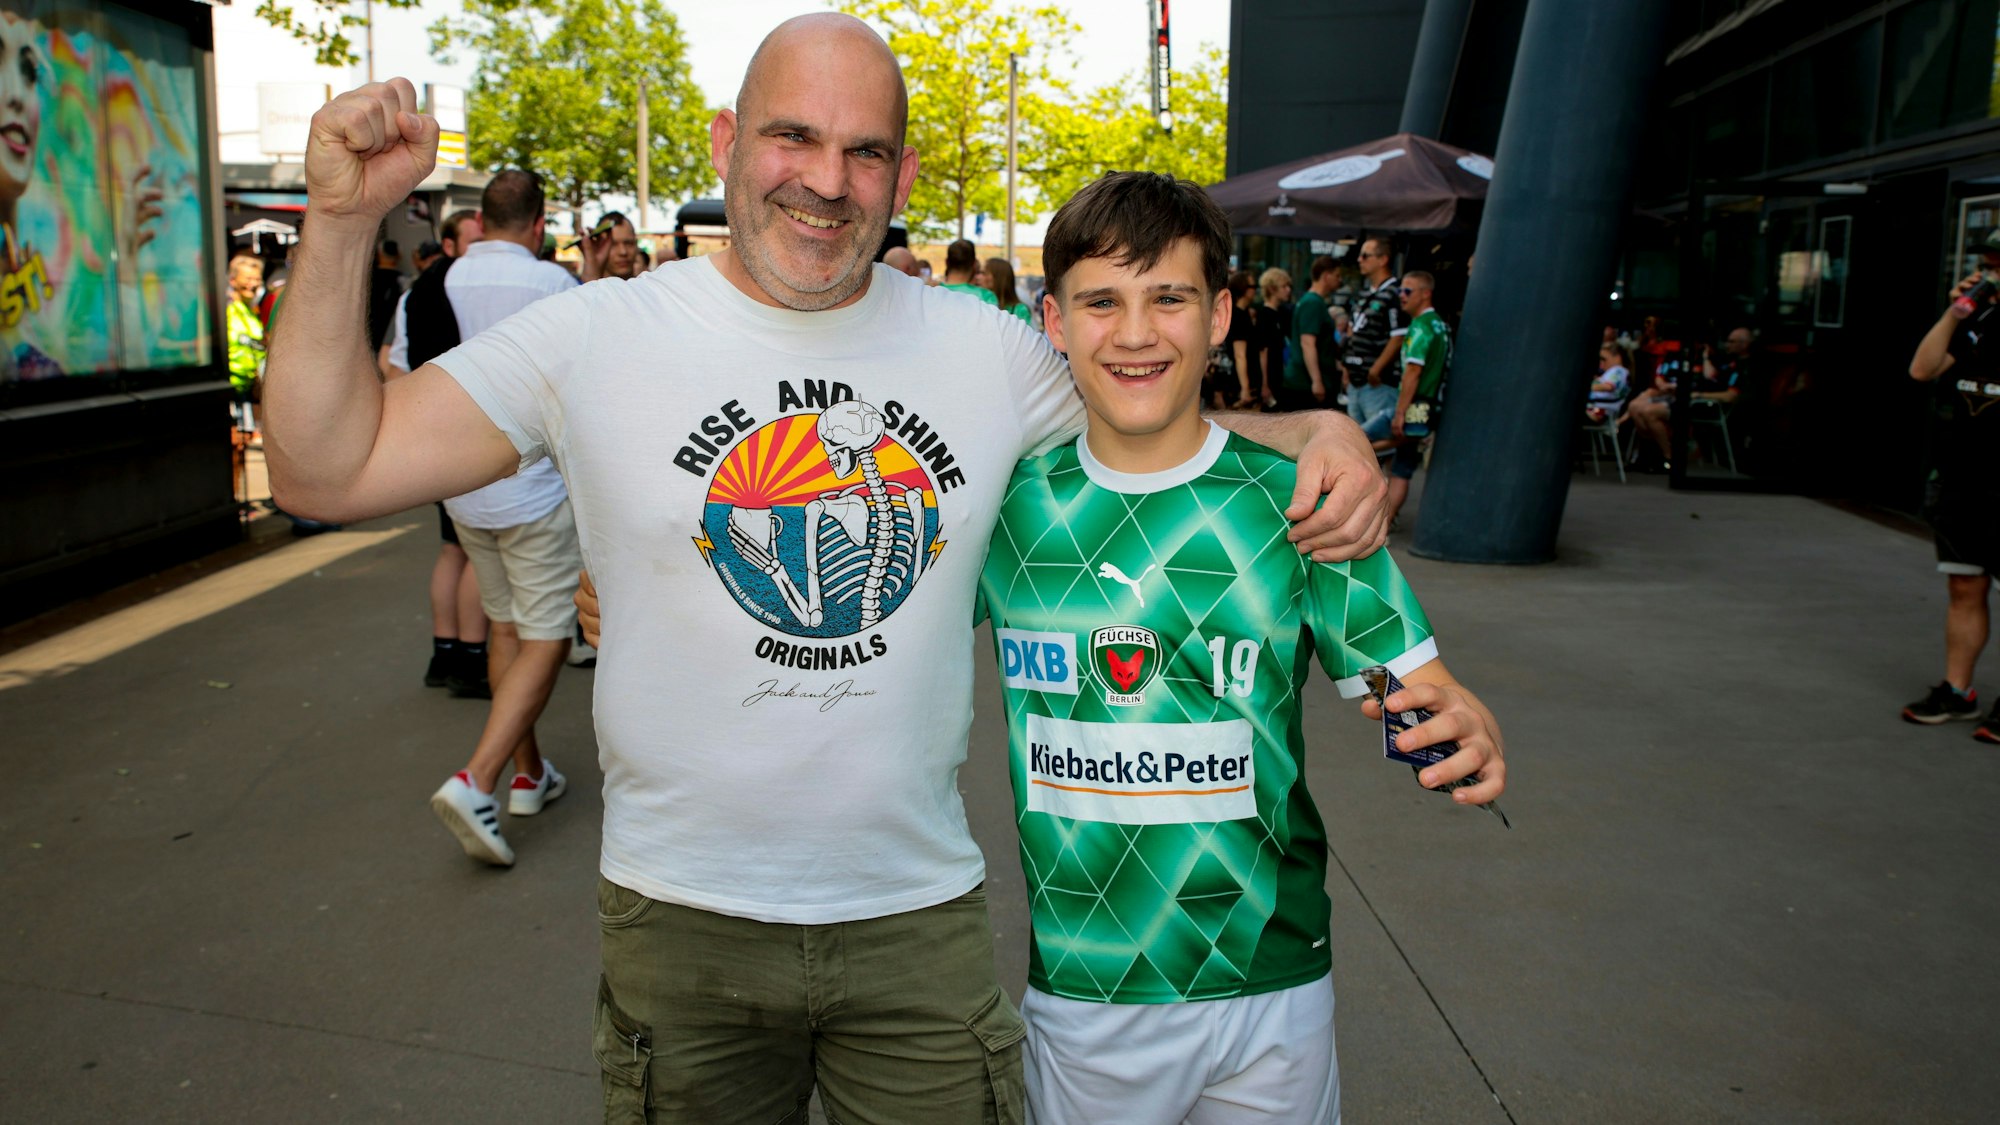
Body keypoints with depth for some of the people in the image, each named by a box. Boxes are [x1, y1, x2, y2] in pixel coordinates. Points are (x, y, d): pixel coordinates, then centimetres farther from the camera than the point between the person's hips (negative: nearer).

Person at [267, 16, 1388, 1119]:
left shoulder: (990, 351, -1)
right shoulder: (594, 336, -7)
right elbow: (332, 469, -6)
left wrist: (1320, 429, -8)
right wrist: (342, 222, -16)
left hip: (924, 910, 2)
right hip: (684, 916, -1)